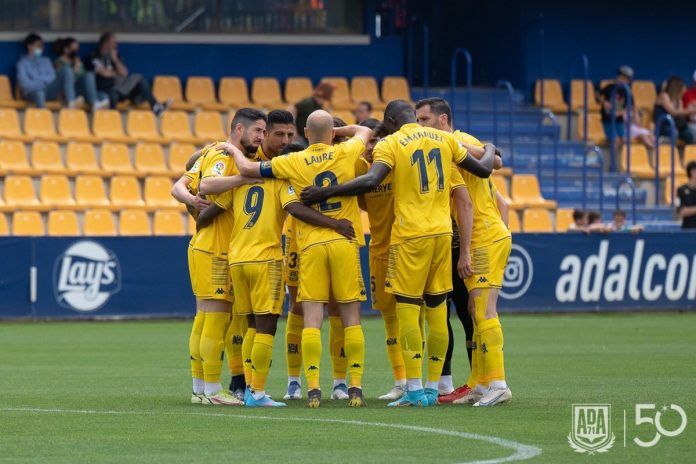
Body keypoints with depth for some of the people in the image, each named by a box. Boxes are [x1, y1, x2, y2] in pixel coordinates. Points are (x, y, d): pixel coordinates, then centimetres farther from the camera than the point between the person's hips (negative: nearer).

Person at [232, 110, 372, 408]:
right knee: (351, 319, 5)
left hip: (311, 244, -1)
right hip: (344, 242, 1)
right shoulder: (346, 154, 2)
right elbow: (364, 131, 24)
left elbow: (247, 169, 3)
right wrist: (334, 132, 28)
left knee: (312, 319, -2)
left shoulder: (293, 162, -1)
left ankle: (313, 389, -9)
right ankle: (356, 388, 1)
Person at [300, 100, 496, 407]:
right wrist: (490, 151, 41)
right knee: (437, 309, 10)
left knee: (408, 310, -2)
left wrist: (326, 192, -14)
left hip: (410, 235, -5)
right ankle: (433, 388, 13)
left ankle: (415, 390, -7)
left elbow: (370, 181, -20)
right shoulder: (445, 139, 10)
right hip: (442, 232, 5)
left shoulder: (391, 144, -5)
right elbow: (483, 169, 19)